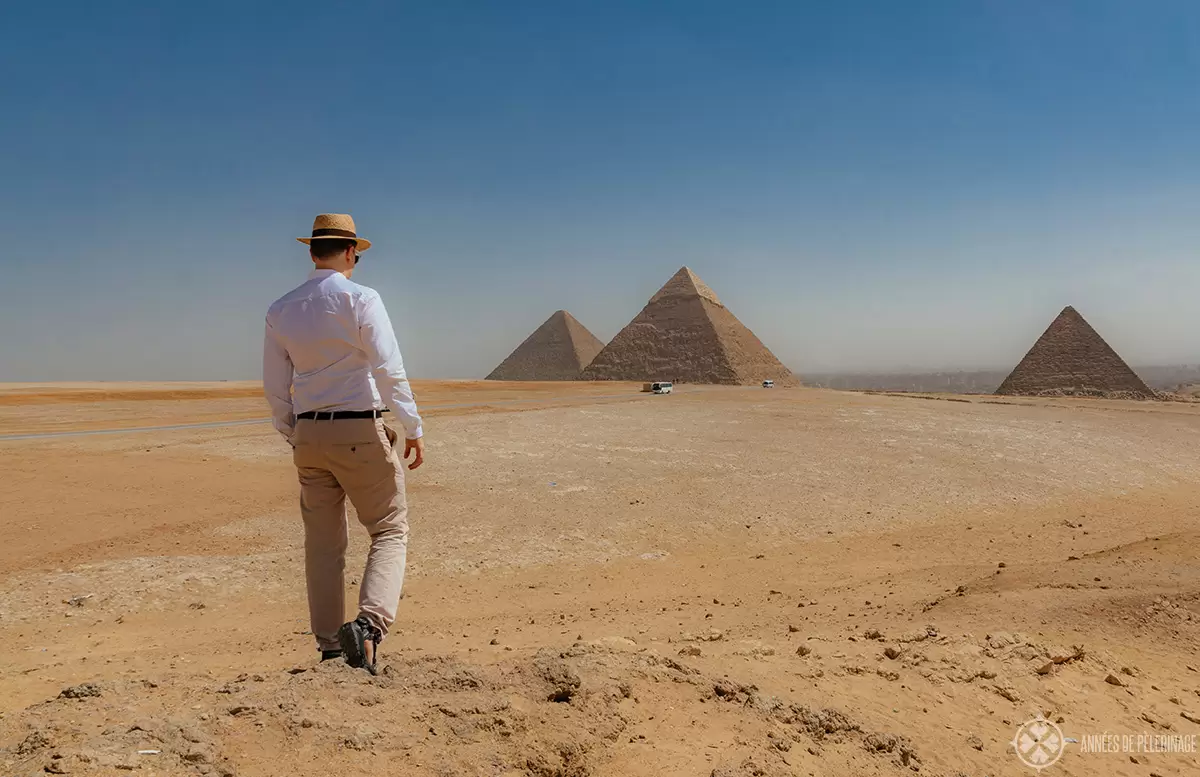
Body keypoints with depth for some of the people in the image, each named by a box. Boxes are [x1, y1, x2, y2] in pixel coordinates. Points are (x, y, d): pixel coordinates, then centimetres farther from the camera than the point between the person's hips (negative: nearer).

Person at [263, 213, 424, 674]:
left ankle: (330, 646, 18)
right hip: (360, 432, -5)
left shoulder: (281, 311, 9)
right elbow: (389, 370, -14)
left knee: (323, 543, 12)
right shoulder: (360, 299, -8)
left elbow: (275, 386, 12)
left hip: (308, 434, 5)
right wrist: (412, 428, -8)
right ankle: (369, 623, -16)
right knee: (390, 531, 4)